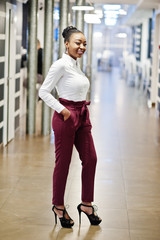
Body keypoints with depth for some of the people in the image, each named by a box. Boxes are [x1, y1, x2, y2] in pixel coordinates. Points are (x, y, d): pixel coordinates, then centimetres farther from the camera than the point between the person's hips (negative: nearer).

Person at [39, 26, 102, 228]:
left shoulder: (76, 65, 12)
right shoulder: (61, 65, -13)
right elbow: (43, 92, -13)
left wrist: (83, 111, 15)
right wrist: (62, 109, -16)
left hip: (82, 117, 8)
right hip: (66, 117, -8)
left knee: (90, 159, 8)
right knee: (63, 162, 2)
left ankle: (86, 203, 20)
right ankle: (58, 206, 17)